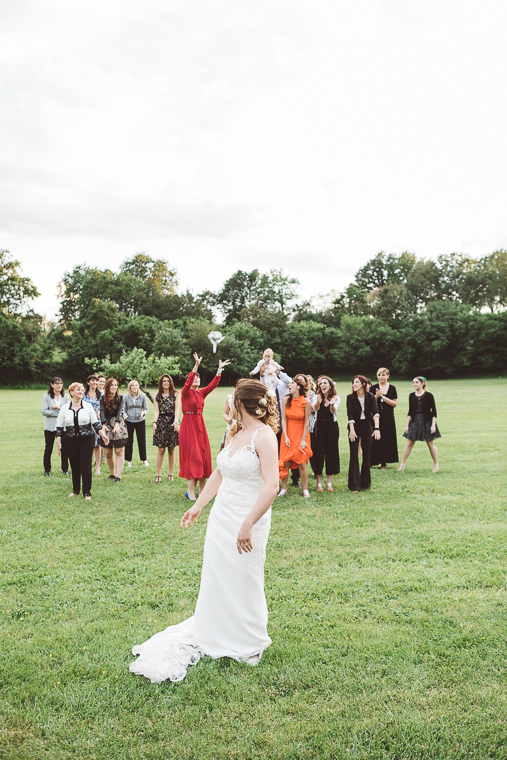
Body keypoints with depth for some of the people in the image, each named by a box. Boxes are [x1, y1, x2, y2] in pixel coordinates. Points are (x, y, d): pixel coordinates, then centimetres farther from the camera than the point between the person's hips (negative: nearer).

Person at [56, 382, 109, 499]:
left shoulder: (88, 406, 4)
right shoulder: (64, 408, 4)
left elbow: (96, 423, 5)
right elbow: (59, 427, 6)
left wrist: (103, 435, -6)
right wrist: (59, 443, 1)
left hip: (87, 440, -1)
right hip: (71, 441, 1)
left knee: (86, 465, -2)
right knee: (74, 466, 7)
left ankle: (87, 492, 6)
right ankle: (75, 490, 23)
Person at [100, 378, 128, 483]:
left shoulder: (120, 398, 2)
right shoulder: (103, 398, 5)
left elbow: (121, 411, -11)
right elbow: (102, 411, -7)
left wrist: (117, 423, -28)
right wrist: (103, 424, -24)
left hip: (119, 426, -2)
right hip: (107, 427, 2)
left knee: (119, 451, -3)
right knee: (108, 453, 3)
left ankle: (119, 476, 0)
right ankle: (112, 474, 19)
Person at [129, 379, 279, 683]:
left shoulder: (264, 435, -17)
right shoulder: (235, 433, 8)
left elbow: (271, 487, -26)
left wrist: (248, 524, -28)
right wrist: (198, 506, 23)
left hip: (247, 520, -7)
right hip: (221, 516, 7)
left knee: (243, 582, 7)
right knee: (215, 577, 16)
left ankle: (250, 645, 28)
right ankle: (217, 635, 36)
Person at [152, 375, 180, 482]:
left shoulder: (175, 395, 7)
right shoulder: (157, 396, 12)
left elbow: (177, 409, -4)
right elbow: (156, 411, 3)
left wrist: (176, 421, -19)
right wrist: (154, 423, -11)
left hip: (172, 422, 0)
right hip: (161, 422, 0)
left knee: (171, 449, 4)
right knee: (161, 449, -4)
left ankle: (171, 474, 13)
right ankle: (158, 475, 1)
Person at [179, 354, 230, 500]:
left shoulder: (202, 393, 11)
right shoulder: (186, 393, -4)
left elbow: (213, 384, -2)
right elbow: (188, 382, -24)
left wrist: (220, 369, -12)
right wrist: (196, 366, -34)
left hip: (200, 425, 6)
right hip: (188, 425, -6)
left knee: (204, 456, 5)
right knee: (191, 456, -8)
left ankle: (201, 489, 15)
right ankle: (190, 490, -3)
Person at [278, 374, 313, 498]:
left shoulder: (306, 401, -12)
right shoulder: (286, 400, -4)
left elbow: (307, 422, -9)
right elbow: (284, 419, -2)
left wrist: (303, 440, -10)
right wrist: (285, 436, -8)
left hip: (301, 433, -3)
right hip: (288, 433, 3)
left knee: (301, 463, -3)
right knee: (285, 463, 2)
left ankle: (305, 489, 11)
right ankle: (283, 489, 13)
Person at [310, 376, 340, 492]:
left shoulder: (336, 398, 1)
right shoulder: (316, 397, 1)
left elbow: (334, 410, -18)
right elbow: (315, 408, -20)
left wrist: (332, 404, -41)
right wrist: (318, 402, -43)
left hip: (332, 427, 0)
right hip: (319, 427, 0)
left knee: (331, 452, 2)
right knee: (318, 452, -1)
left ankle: (329, 482, 13)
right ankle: (319, 482, 8)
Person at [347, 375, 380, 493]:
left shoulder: (370, 397, -6)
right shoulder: (350, 397, -6)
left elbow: (375, 413, -18)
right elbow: (350, 415, -13)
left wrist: (376, 428, -32)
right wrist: (352, 430, -25)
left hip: (367, 427, 1)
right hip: (355, 427, -1)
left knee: (366, 455, 7)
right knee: (354, 456, -3)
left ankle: (365, 483, 20)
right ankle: (355, 486, 0)